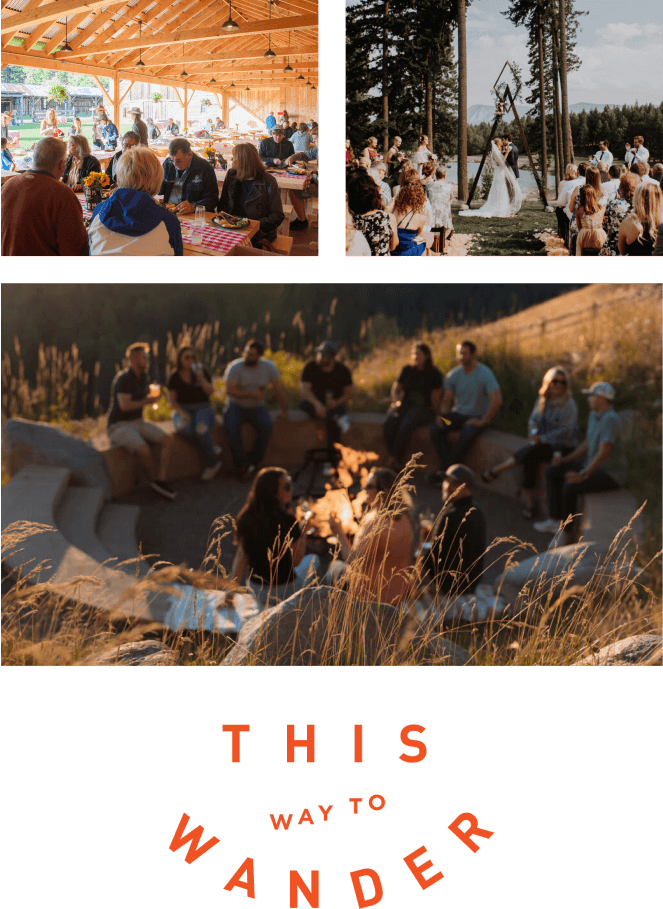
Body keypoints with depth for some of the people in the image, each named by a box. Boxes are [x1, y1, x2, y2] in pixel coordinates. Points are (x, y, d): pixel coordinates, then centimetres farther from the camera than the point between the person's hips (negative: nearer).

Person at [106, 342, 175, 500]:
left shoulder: (143, 375, 8)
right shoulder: (124, 379, -19)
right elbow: (124, 406, -27)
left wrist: (152, 397, -3)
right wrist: (146, 401, -13)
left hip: (138, 422, 9)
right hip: (119, 426, -9)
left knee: (168, 440, -12)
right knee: (144, 451, -31)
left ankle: (161, 481, -14)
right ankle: (153, 480, -4)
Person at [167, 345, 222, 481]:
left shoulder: (202, 371, 3)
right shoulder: (175, 378, 2)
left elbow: (210, 392, -6)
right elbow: (173, 401, 3)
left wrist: (201, 378, -21)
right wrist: (182, 413, -15)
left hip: (202, 407, -1)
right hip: (183, 409, 1)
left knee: (201, 429, -35)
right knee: (184, 428, -37)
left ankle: (211, 464, -16)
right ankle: (213, 450, -21)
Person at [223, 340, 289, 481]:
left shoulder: (269, 367, 0)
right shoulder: (234, 367, -10)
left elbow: (279, 390, 8)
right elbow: (230, 390, -20)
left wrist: (284, 410, 5)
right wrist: (252, 394, -24)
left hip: (257, 407, 2)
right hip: (236, 406, -2)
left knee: (266, 427, -29)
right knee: (232, 428, -33)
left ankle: (252, 462, -18)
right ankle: (243, 464, -23)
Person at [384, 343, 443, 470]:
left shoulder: (434, 373, 5)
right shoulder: (407, 370, 17)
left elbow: (435, 397, 1)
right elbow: (395, 389, 20)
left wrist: (433, 412, -10)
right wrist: (396, 401, 3)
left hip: (423, 408, -4)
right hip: (404, 406, 4)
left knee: (406, 425, -37)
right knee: (390, 423, -30)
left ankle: (394, 458, -35)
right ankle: (397, 461, -32)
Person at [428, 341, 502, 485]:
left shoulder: (485, 374, -14)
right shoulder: (453, 375, 2)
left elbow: (497, 401, -22)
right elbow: (446, 401, 10)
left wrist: (482, 421, -21)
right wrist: (442, 415, -11)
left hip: (478, 417, -5)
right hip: (458, 414, 5)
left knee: (467, 434, -36)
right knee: (435, 429, -22)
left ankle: (444, 470, -24)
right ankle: (448, 468, -23)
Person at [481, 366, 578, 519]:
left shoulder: (569, 404, -9)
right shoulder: (542, 400, 11)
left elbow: (567, 430, -17)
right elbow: (533, 419, 11)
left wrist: (542, 438, -20)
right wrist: (533, 433, -13)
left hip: (563, 448, -5)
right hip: (544, 444, 5)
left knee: (529, 453, -29)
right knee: (529, 461, -26)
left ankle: (496, 470, -9)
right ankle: (531, 505, -19)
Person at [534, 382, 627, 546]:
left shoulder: (610, 420, -25)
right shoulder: (594, 415, 7)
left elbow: (603, 453, -32)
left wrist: (583, 475, -34)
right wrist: (566, 459, 6)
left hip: (610, 473, -10)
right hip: (594, 465, 10)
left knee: (569, 487, -28)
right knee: (552, 472, 5)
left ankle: (570, 534, -11)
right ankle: (555, 520, 6)